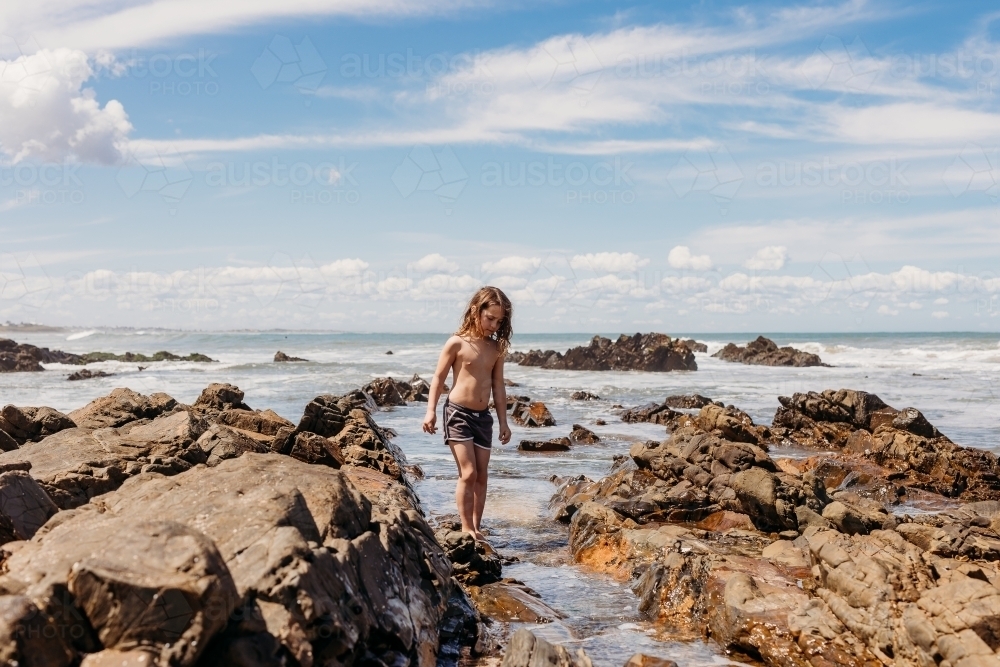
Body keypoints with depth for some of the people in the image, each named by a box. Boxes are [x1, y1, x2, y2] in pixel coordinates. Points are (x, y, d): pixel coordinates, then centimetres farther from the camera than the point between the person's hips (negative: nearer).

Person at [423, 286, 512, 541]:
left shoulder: (496, 348, 6)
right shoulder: (457, 343, -7)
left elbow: (498, 387, 12)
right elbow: (438, 378, -3)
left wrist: (503, 422, 13)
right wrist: (431, 410, -10)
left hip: (483, 416, 5)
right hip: (458, 413, -5)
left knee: (481, 476, 5)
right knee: (468, 473, -11)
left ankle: (476, 528, 12)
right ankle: (467, 529, -5)